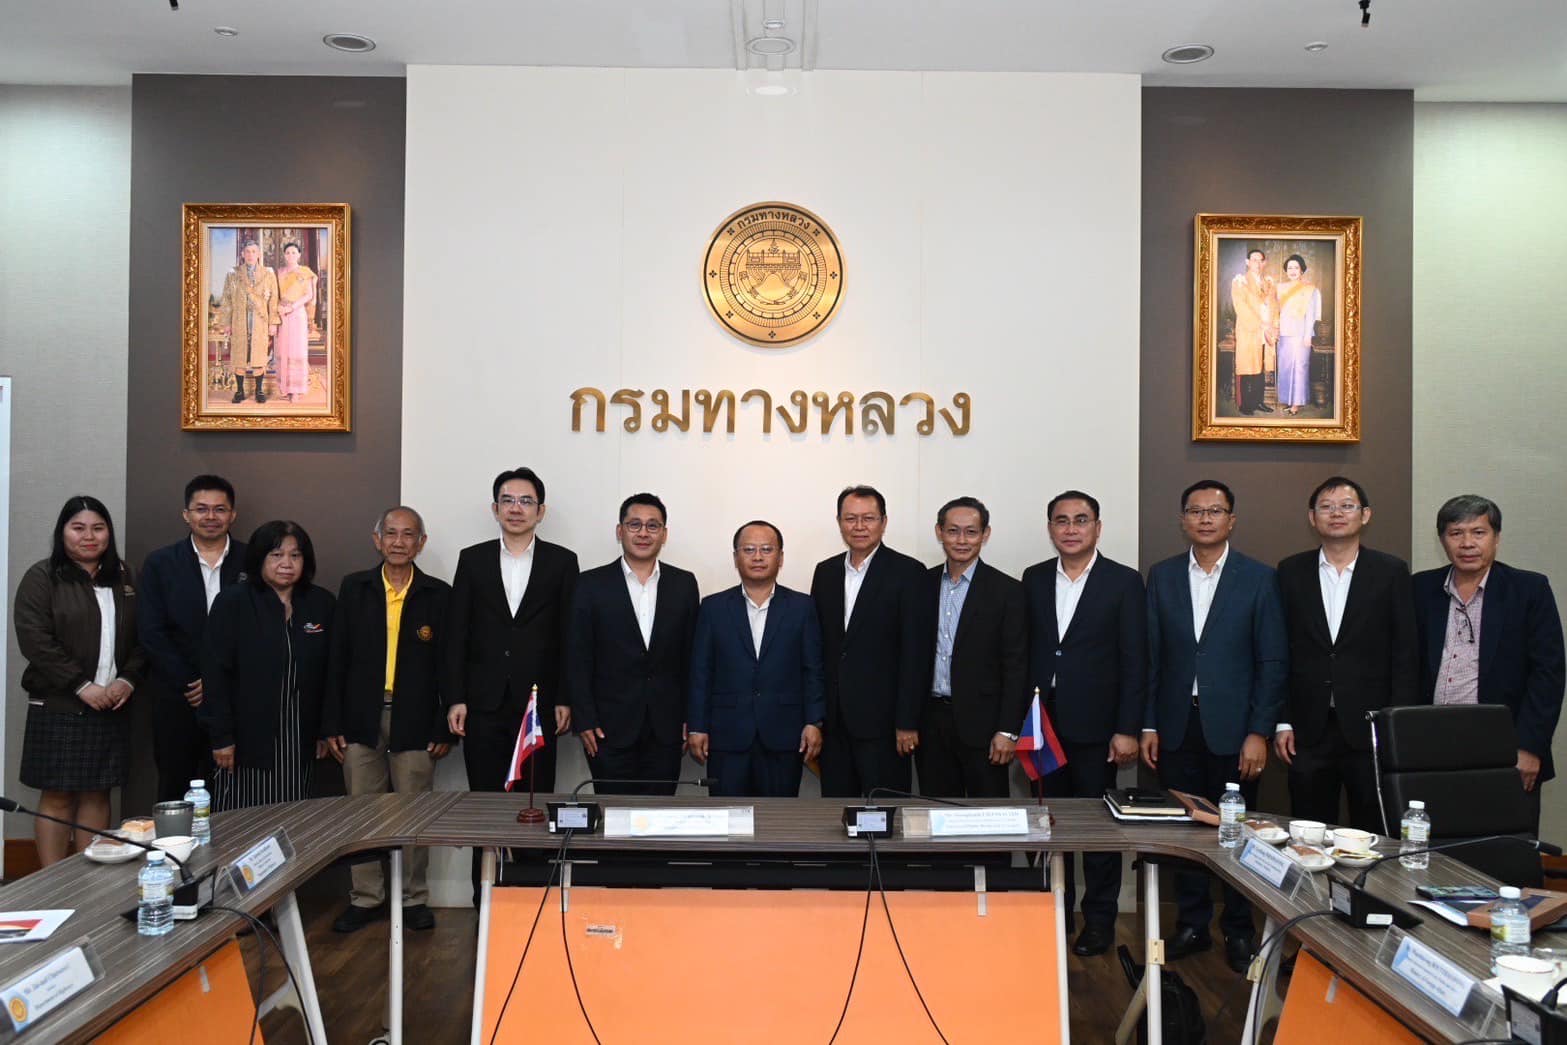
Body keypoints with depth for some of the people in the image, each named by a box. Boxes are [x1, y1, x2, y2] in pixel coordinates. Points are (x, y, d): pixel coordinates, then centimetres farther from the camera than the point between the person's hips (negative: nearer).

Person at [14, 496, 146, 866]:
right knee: (57, 795, 0)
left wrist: (128, 680, -6)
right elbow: (35, 640, -10)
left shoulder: (125, 578, 11)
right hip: (58, 708, -3)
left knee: (97, 793, 7)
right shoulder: (42, 578, -1)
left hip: (111, 707, 4)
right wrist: (81, 686, -14)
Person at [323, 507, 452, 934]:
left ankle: (414, 898, 19)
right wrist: (332, 724, 0)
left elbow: (447, 665, 1)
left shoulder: (439, 594, 1)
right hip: (362, 720, 2)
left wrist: (445, 729, -2)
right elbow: (337, 660, 4)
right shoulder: (354, 588, 5)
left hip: (414, 722, -1)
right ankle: (365, 897, 22)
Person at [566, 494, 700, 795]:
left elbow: (691, 655, 8)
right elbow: (578, 659, -1)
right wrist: (584, 721, -6)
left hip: (666, 728, 2)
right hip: (610, 727, -1)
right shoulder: (592, 584, 0)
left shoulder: (684, 584, 6)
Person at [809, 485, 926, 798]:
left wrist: (907, 722, -13)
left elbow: (914, 652, -9)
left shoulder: (907, 572, -6)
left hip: (881, 718, -5)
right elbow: (817, 644, 12)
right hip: (833, 719, 5)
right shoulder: (825, 572, 11)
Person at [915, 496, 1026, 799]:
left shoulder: (1006, 590, -4)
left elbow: (1016, 668, -6)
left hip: (981, 724, -3)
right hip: (931, 722, 4)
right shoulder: (923, 586, 7)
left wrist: (1008, 731, -11)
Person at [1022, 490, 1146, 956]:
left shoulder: (1124, 582, -4)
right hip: (1043, 722, 3)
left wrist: (1127, 730, -10)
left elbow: (1135, 661, -6)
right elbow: (1025, 652, 9)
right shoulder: (1034, 579, 7)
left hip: (1094, 725, -3)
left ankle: (1099, 920, 18)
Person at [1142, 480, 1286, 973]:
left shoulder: (1259, 578, -1)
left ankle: (1238, 930, 20)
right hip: (1177, 726, 2)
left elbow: (1273, 662, -3)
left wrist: (1259, 732, -9)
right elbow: (1151, 657, 6)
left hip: (1232, 727, -2)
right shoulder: (1162, 576, 6)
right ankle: (1192, 924, 21)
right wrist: (1148, 725, 2)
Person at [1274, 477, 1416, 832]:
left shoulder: (1391, 572, 2)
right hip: (1309, 730, 1)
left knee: (1373, 837, 5)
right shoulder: (1291, 572, 6)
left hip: (1371, 729, -1)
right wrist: (1281, 723, 1)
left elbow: (1404, 654, 1)